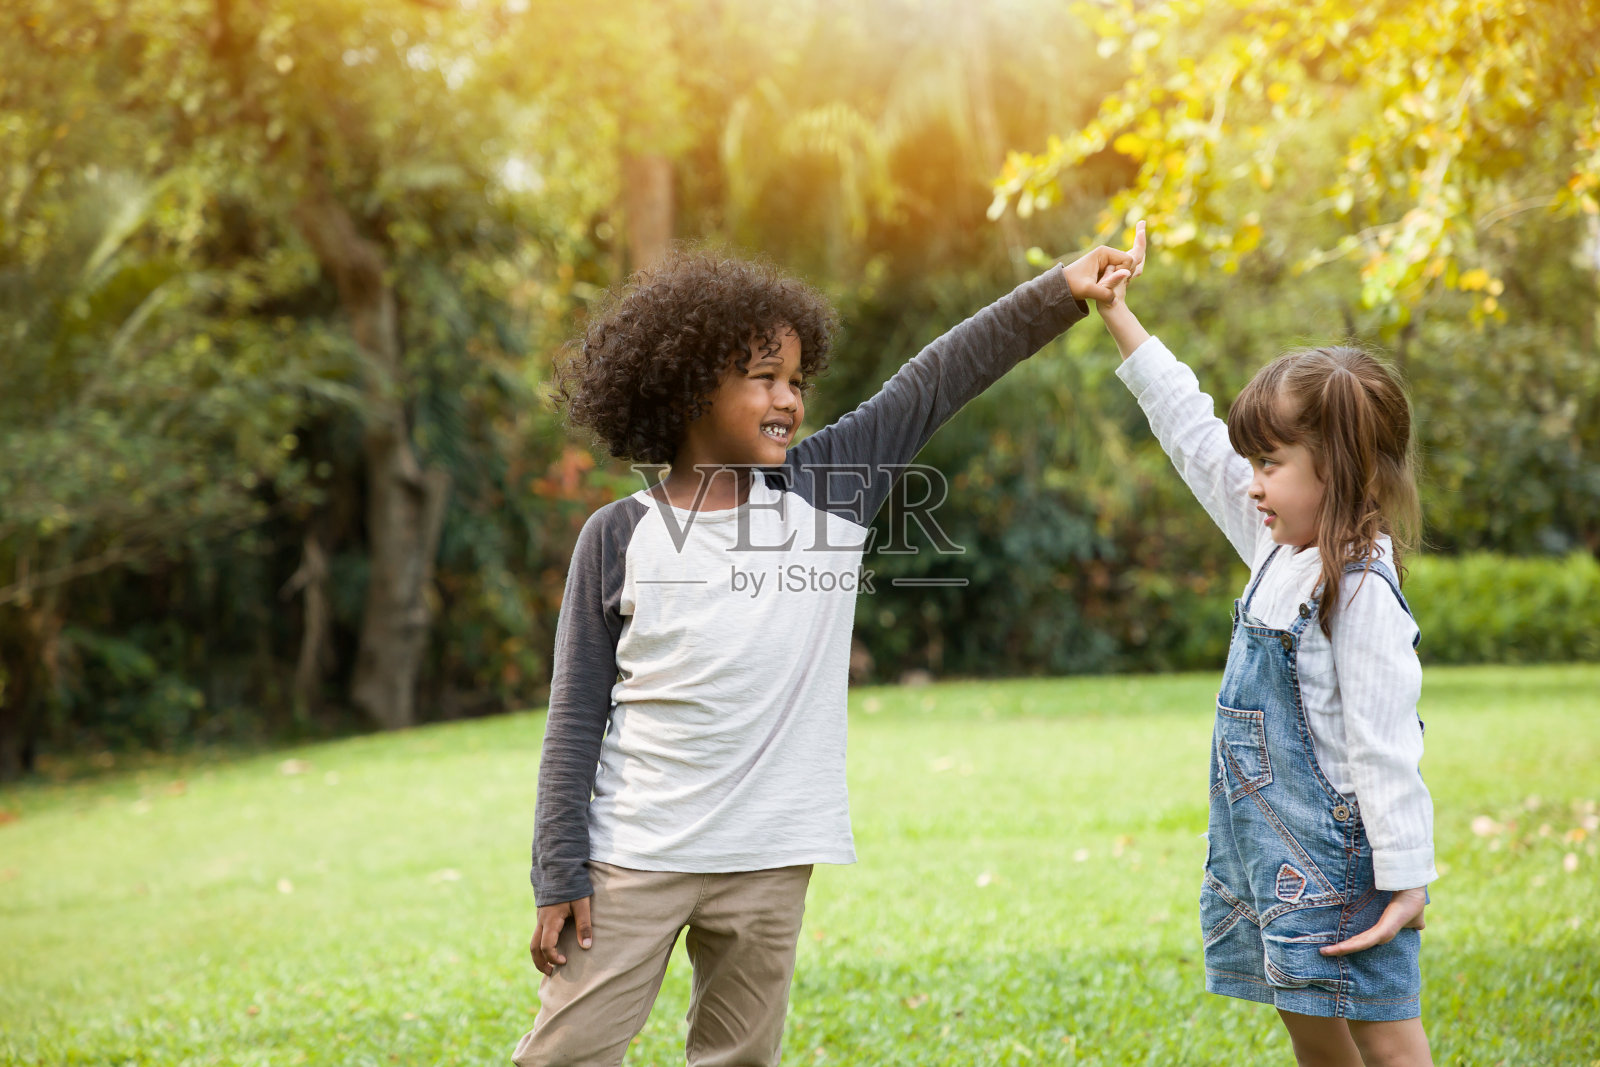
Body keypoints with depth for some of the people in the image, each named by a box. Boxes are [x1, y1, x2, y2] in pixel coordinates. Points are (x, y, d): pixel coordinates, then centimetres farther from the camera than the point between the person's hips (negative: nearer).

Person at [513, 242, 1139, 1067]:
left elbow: (931, 385, 1)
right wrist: (559, 876, -5)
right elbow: (576, 718, -2)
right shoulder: (620, 536, -3)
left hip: (769, 864, 3)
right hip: (634, 858, -2)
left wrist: (1062, 291, -4)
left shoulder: (825, 490, 3)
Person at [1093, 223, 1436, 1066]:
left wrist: (1406, 881, -19)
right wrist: (1121, 322, 19)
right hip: (1269, 852, 9)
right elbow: (1197, 439, 15)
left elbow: (1384, 745, -19)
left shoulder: (1359, 590, -17)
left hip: (1336, 859, -9)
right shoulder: (1281, 549, 8)